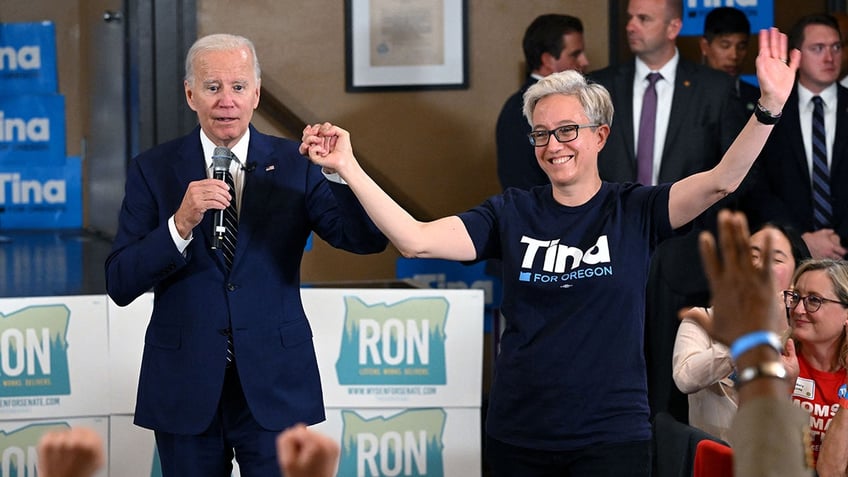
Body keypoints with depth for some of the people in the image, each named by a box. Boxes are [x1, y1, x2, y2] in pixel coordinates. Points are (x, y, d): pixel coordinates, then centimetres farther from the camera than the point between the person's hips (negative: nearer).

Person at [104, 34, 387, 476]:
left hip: (274, 386, 0)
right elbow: (120, 285, -8)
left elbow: (368, 240, -9)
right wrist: (181, 223, -23)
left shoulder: (294, 166, 2)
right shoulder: (152, 170, 0)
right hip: (185, 386, 1)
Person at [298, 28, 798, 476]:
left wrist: (769, 106, -28)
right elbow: (415, 239, -7)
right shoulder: (513, 213, 3)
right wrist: (348, 166, -15)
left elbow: (720, 181, -14)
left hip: (612, 436, -2)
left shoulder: (633, 211, 0)